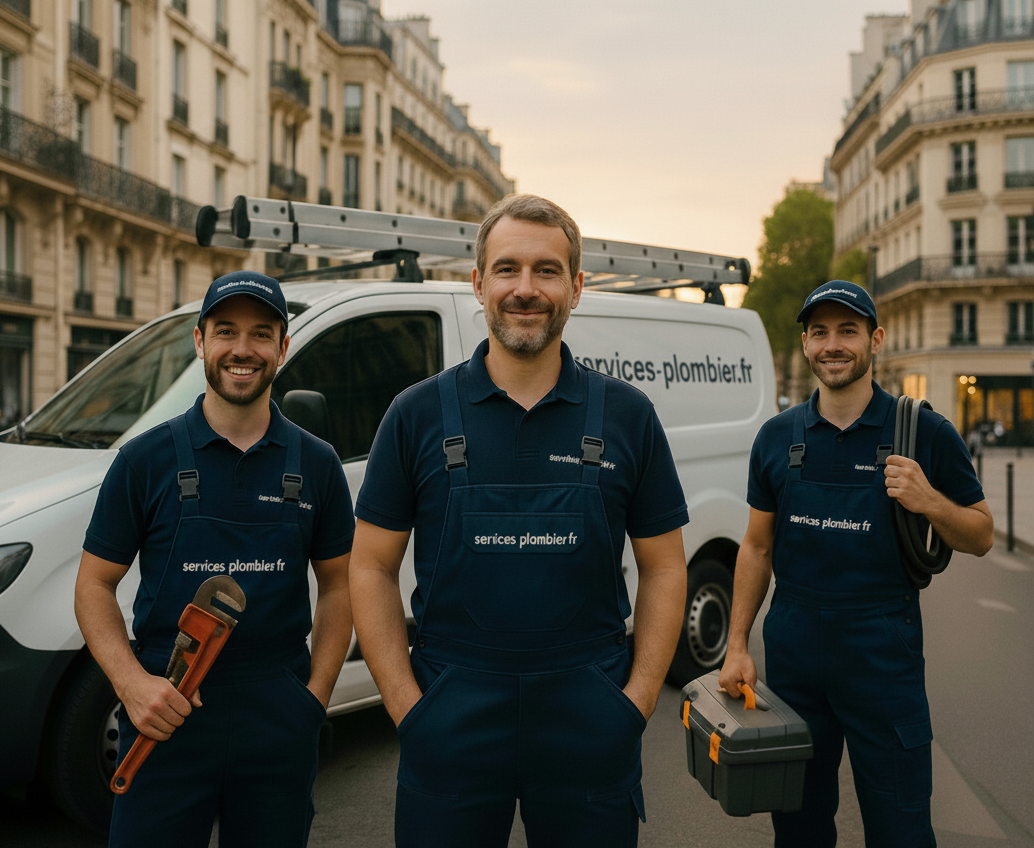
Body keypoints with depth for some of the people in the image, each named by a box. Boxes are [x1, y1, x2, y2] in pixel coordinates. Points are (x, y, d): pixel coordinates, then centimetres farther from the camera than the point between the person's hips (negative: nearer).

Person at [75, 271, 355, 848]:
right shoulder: (146, 459, 1)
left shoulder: (316, 464, 5)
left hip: (281, 727, 2)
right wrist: (131, 682, -13)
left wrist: (316, 693, -1)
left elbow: (338, 584, 10)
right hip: (165, 715, -1)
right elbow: (95, 584, 3)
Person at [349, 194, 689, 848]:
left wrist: (637, 700, -2)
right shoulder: (419, 414, 0)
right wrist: (407, 706, -5)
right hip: (450, 726, 0)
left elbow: (663, 569, 6)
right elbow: (373, 567, 2)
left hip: (589, 727, 1)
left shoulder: (627, 417, 2)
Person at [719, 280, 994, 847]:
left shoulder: (923, 433, -3)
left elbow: (981, 537, 2)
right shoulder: (778, 437, 5)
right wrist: (737, 644, 5)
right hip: (793, 648, 3)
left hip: (884, 653, -2)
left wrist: (929, 501, -18)